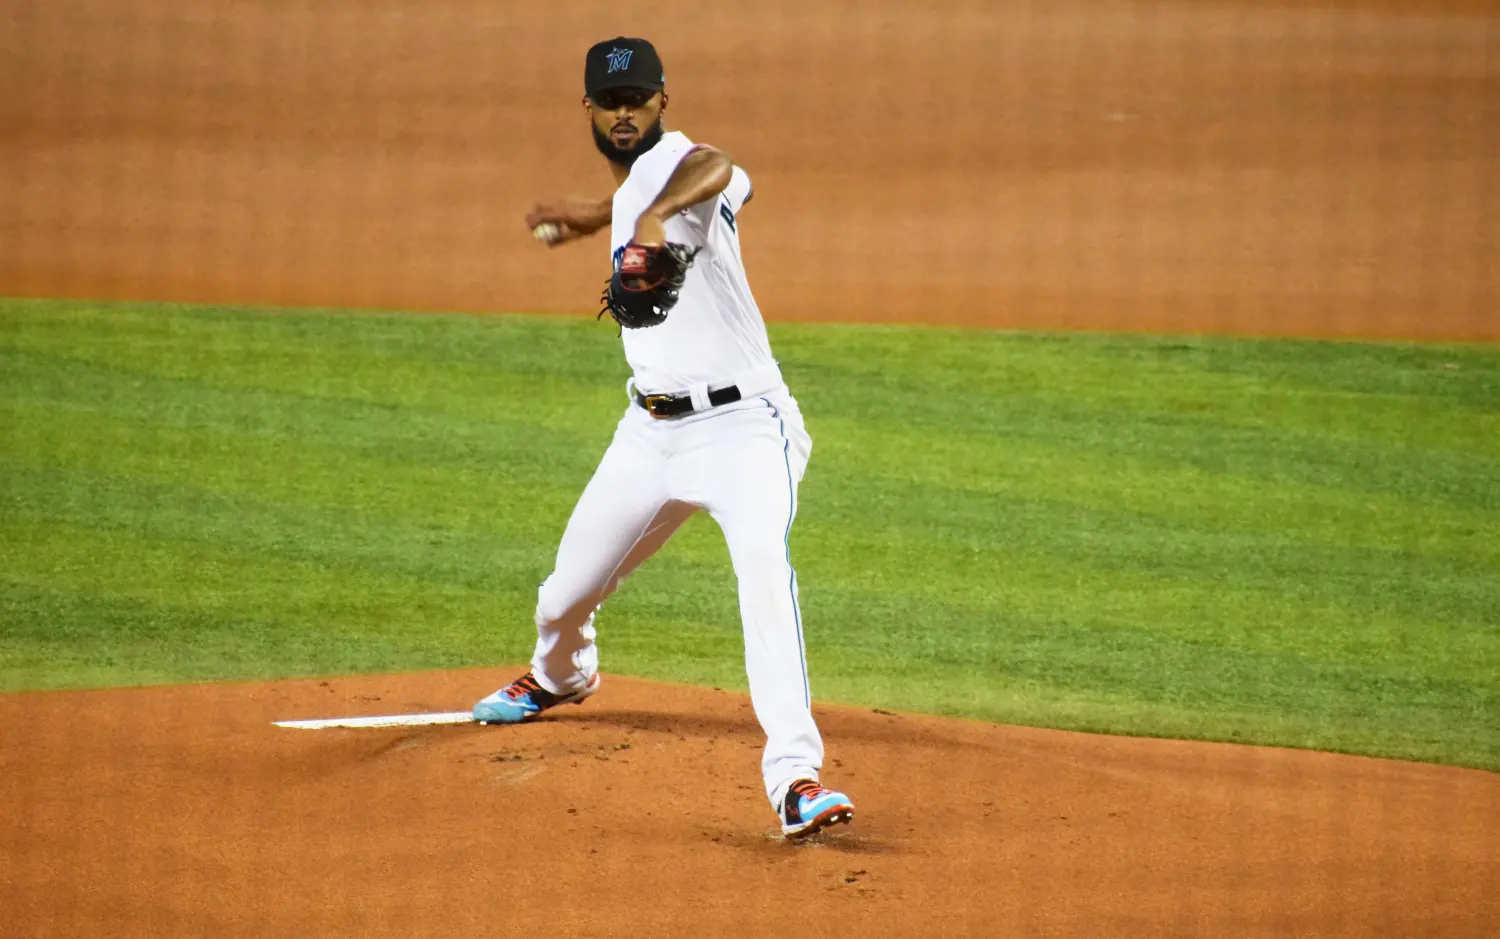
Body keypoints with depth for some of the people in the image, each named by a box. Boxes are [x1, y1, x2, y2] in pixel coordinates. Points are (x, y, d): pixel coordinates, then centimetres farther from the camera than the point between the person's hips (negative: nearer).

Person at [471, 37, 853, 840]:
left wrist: (651, 217, -62)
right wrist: (599, 217, 48)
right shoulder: (633, 185, 11)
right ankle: (560, 676, 54)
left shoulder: (674, 163, -15)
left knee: (766, 576, -30)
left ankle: (795, 775, -35)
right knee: (569, 588, 19)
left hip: (743, 423, -9)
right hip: (653, 429, 9)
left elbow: (716, 171, -43)